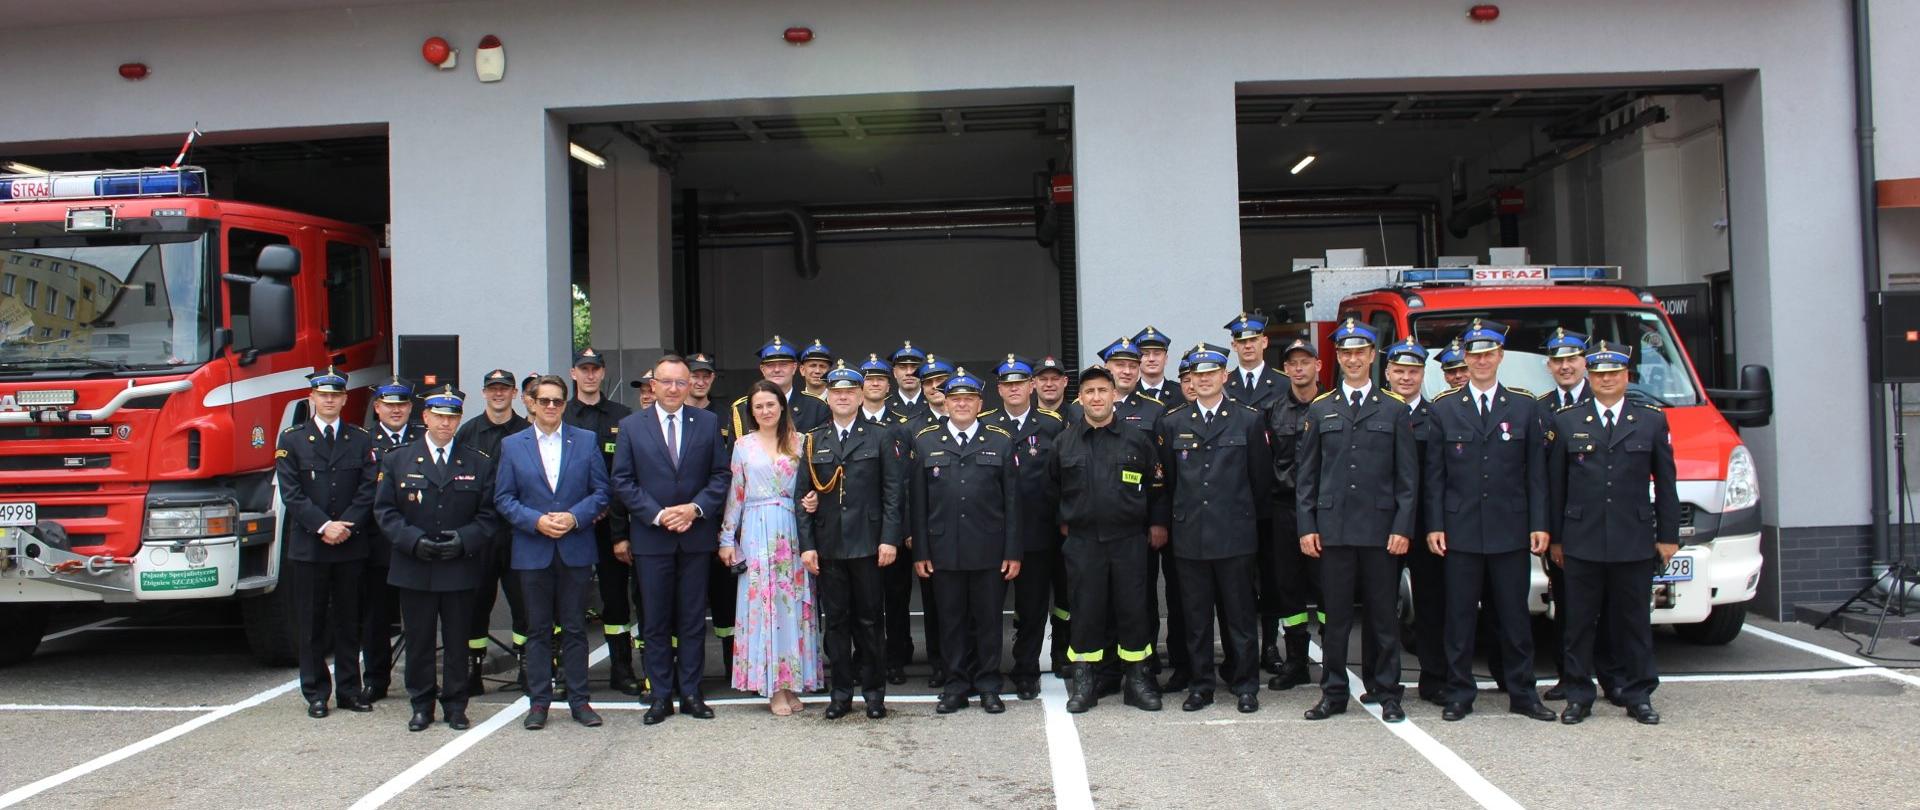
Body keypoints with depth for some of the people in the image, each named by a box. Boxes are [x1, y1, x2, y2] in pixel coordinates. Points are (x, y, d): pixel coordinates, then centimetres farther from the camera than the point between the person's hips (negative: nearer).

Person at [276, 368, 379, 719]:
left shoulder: (362, 440, 8)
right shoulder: (292, 439, 5)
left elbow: (368, 489, 0)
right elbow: (291, 494, -3)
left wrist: (346, 526, -12)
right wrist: (323, 526, -14)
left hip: (352, 546, 1)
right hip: (307, 546, -1)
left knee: (349, 620, 8)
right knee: (311, 623, 4)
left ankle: (349, 689, 15)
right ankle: (315, 693, 13)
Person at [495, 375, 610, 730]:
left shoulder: (587, 440, 6)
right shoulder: (512, 445, 6)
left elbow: (600, 491, 4)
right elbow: (503, 499, 3)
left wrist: (574, 517, -12)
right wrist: (536, 521, -12)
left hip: (576, 549, 0)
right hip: (532, 551, 0)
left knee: (575, 628, 5)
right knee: (538, 630, 6)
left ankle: (579, 700, 13)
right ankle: (538, 701, 14)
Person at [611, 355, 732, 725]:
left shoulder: (708, 423, 5)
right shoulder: (632, 426, 3)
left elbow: (721, 475, 3)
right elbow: (622, 481, -1)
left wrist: (695, 508, -12)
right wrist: (657, 514, -12)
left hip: (696, 535, 1)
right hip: (652, 538, 0)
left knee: (693, 620, 6)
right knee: (656, 622, 5)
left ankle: (690, 693, 14)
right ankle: (661, 696, 13)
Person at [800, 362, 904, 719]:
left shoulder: (881, 435, 3)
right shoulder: (814, 440, 10)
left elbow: (893, 490, -1)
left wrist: (889, 538, -9)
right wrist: (806, 544, -1)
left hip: (868, 542, -2)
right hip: (828, 545, 2)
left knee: (870, 619, 4)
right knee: (836, 619, 7)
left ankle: (873, 689, 16)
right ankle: (840, 692, 17)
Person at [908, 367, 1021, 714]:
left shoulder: (1001, 442, 5)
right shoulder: (924, 442, 6)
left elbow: (1012, 501, 3)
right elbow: (917, 501, 5)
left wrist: (1013, 552, -2)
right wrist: (920, 552, 0)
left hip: (989, 550, -1)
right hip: (944, 551, 1)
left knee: (989, 619, 6)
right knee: (952, 620, 7)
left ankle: (988, 686, 18)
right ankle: (957, 685, 19)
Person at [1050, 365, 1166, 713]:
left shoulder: (1136, 439, 3)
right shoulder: (1065, 442, 5)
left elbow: (1157, 486, 9)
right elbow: (1052, 488, 18)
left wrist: (1158, 522, 5)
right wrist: (1063, 521, 15)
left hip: (1129, 540, 0)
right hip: (1082, 542, 0)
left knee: (1133, 608, 2)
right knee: (1084, 609, 3)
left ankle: (1138, 679, 14)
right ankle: (1083, 682, 13)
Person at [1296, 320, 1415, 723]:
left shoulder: (1394, 410, 6)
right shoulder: (1320, 410, 10)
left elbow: (1407, 476, 3)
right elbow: (1305, 474, 8)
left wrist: (1402, 527, -5)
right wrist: (1306, 526, 0)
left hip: (1380, 529, -1)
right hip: (1332, 528, 1)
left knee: (1384, 614, 5)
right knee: (1335, 616, 5)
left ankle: (1388, 693, 15)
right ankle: (1334, 694, 14)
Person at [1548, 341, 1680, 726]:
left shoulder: (1652, 420, 8)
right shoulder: (1565, 422, 5)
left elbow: (1665, 484, 9)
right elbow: (1555, 485, 5)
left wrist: (1668, 536, 5)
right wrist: (1555, 538, 3)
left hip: (1635, 542, 0)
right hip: (1582, 544, 0)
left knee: (1633, 621, 7)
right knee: (1580, 622, 4)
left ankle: (1638, 695, 17)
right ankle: (1579, 696, 11)